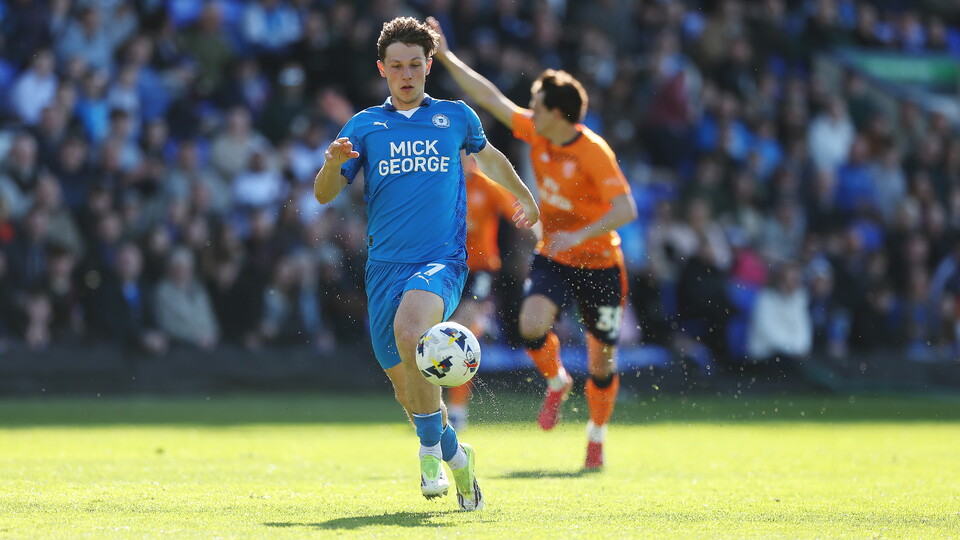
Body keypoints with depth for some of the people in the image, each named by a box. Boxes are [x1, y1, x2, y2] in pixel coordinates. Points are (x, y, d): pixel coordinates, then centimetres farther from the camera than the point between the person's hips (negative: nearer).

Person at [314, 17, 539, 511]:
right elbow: (324, 195, 2)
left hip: (442, 261, -3)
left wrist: (524, 196, 36)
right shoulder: (364, 126, 8)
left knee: (408, 329, -33)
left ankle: (430, 447, -20)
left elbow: (487, 156, 31)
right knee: (403, 382, 5)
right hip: (385, 264, 3)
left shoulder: (456, 117, 10)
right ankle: (454, 455, 32)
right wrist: (333, 162, -18)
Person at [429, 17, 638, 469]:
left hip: (599, 264, -4)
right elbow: (491, 98, 0)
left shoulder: (595, 153, -22)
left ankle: (596, 438, 27)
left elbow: (626, 210, -28)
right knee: (532, 324, -24)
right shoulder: (534, 132, -5)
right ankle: (557, 381, 8)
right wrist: (446, 57, -1)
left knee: (602, 360, 4)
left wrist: (580, 234, -38)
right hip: (552, 258, 4)